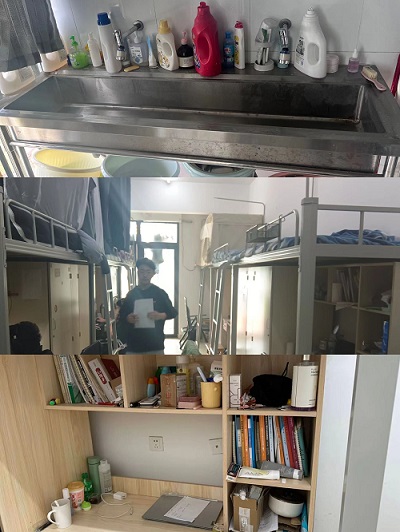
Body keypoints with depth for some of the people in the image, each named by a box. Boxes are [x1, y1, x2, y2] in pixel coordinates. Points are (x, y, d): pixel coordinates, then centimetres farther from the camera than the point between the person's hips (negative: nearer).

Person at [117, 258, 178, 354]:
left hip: (155, 345, -2)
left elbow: (173, 312, 1)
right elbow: (121, 317, 10)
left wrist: (161, 315, -19)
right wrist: (127, 319, -14)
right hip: (134, 346, 3)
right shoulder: (131, 295, 6)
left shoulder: (160, 293, 0)